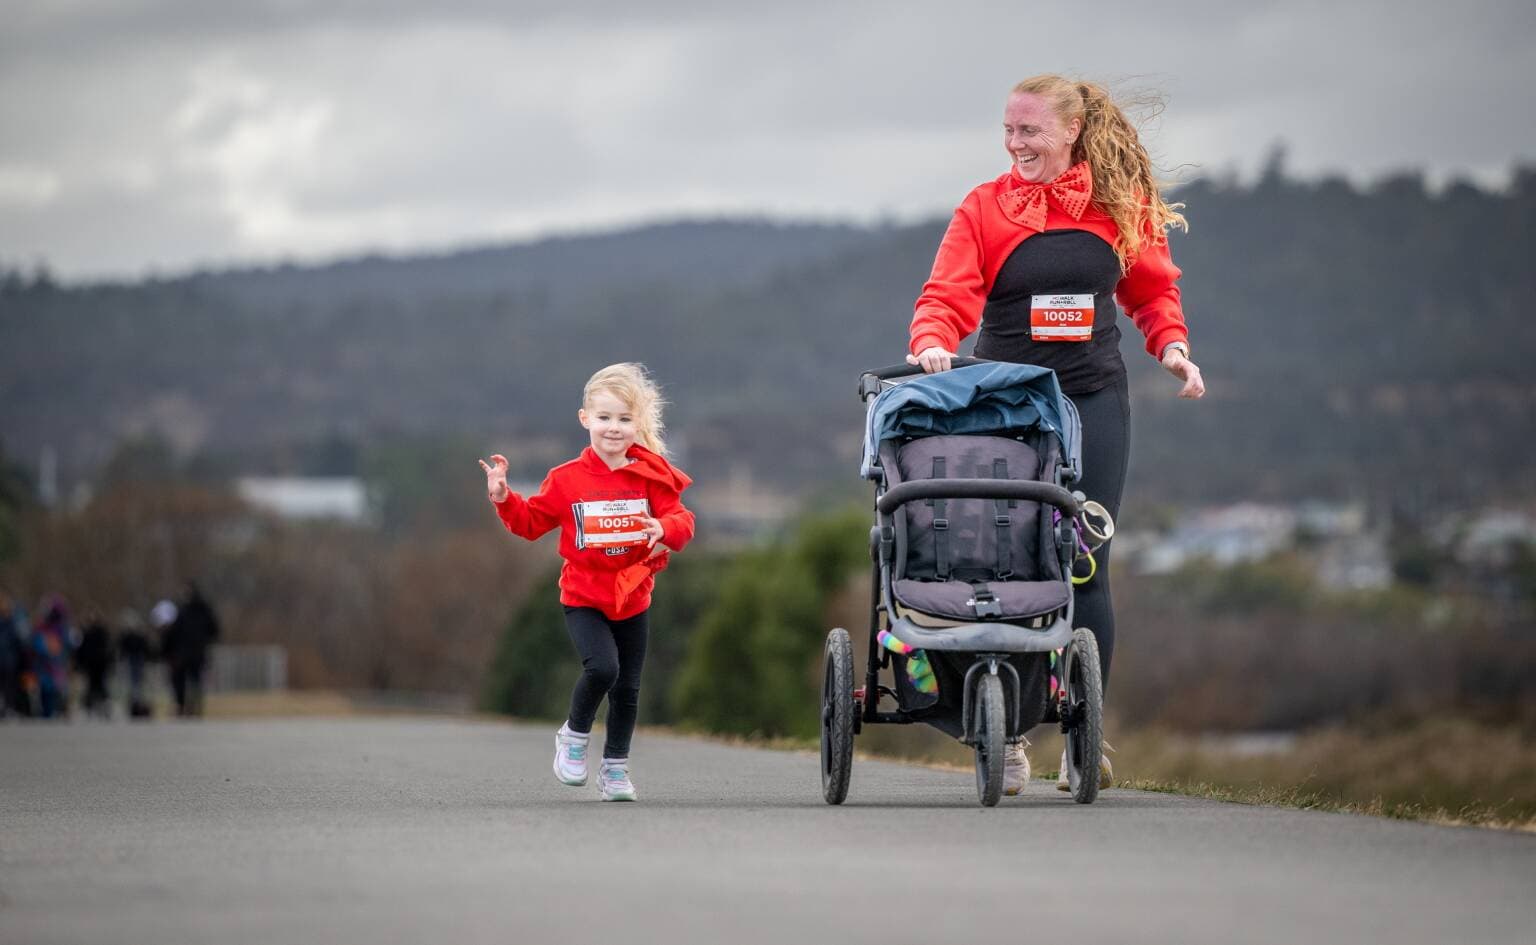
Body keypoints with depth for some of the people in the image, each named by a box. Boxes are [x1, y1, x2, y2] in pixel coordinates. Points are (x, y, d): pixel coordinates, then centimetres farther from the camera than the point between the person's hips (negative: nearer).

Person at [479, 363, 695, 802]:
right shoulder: (568, 479, -4)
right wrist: (504, 499, -13)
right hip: (584, 597, -2)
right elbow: (531, 522, 3)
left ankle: (615, 766, 26)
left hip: (633, 598, 2)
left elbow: (680, 519, -5)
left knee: (627, 687, 9)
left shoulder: (652, 477, -2)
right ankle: (574, 734, 3)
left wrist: (665, 527, -27)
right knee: (602, 667, -23)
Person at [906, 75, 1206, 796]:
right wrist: (931, 344, -27)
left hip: (1093, 402, 1)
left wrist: (1173, 346, -3)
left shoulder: (1120, 207, 6)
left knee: (1085, 567, -3)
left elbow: (1152, 289, 15)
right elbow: (948, 293, -7)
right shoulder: (985, 208, 1)